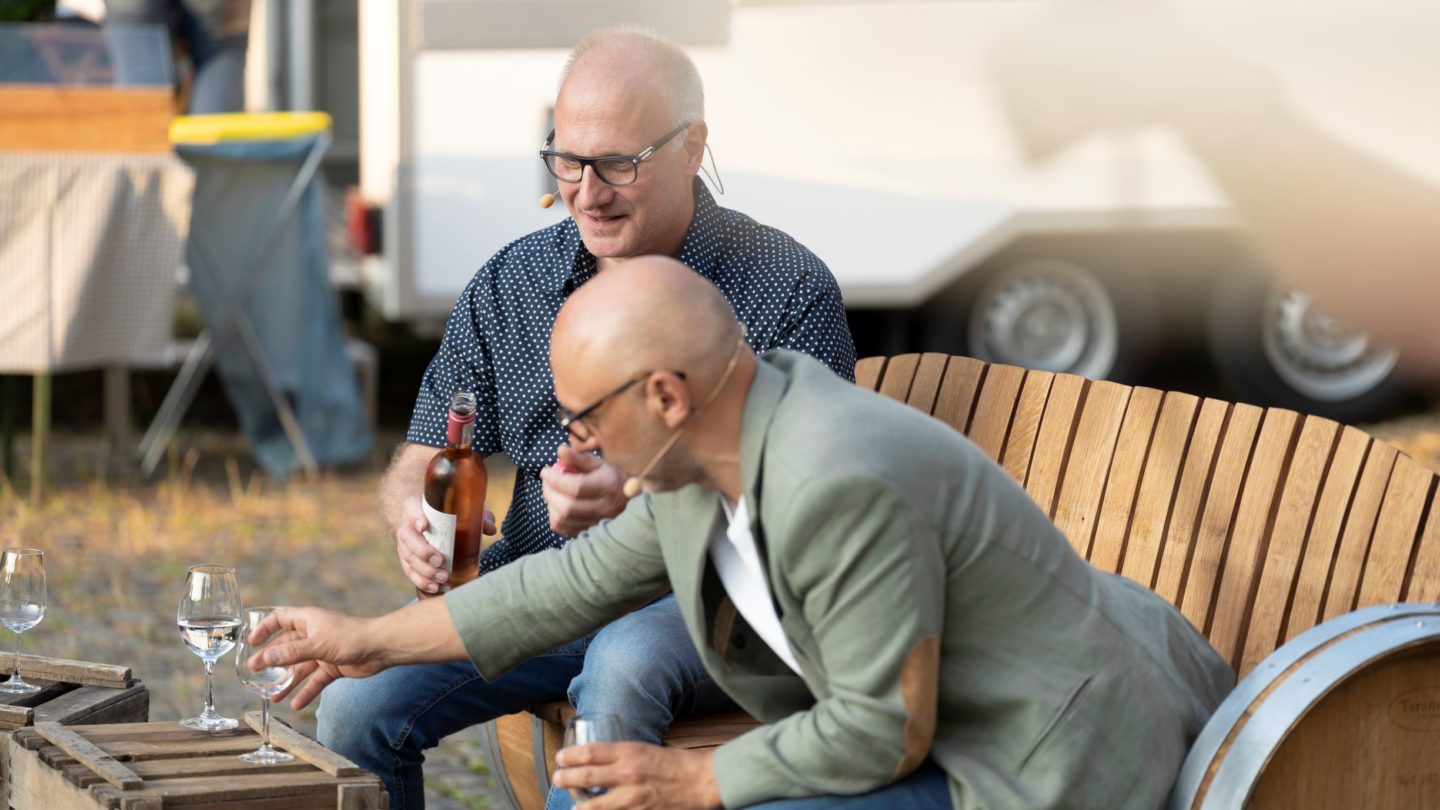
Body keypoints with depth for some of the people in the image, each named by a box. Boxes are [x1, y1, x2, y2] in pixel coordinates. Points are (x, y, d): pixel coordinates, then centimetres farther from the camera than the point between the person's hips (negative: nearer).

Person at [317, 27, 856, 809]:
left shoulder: (788, 290, -6)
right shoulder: (508, 284, 7)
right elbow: (419, 461, 12)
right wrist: (416, 515, -14)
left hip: (706, 600, -4)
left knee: (623, 665, -39)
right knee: (354, 703, -21)